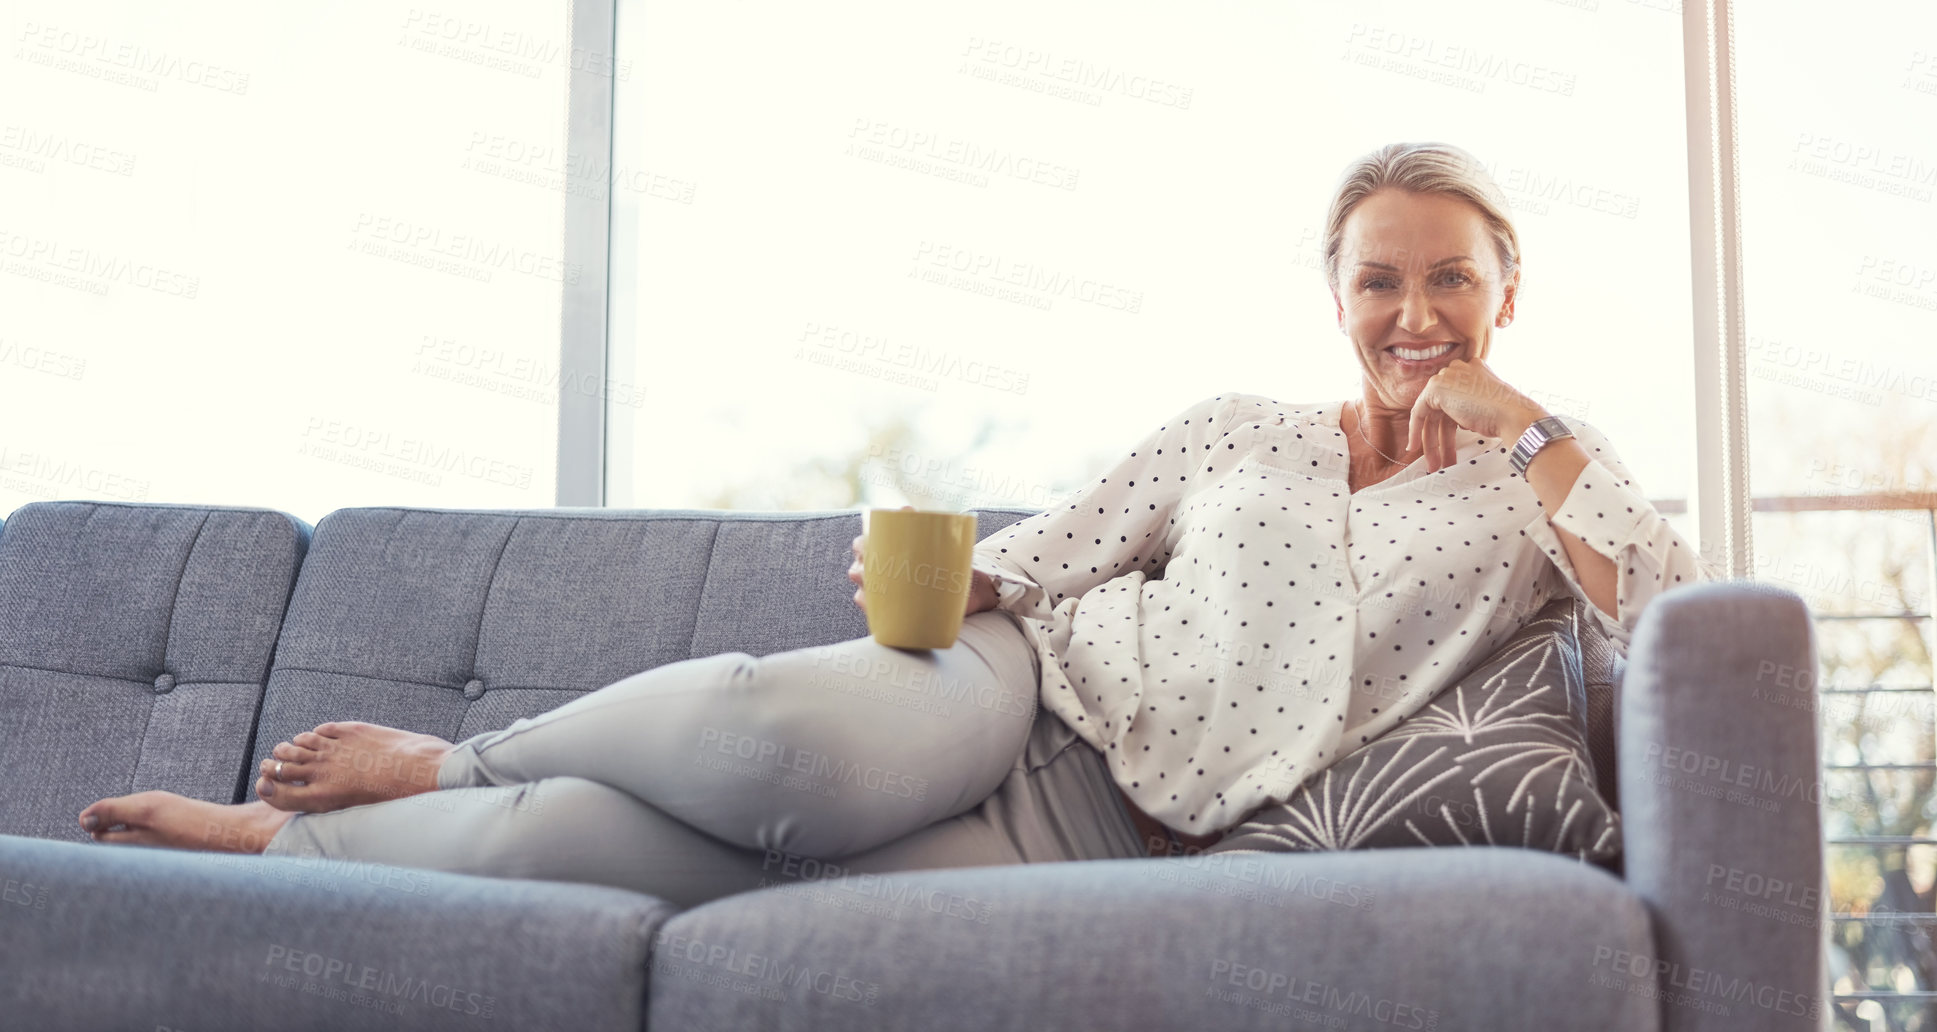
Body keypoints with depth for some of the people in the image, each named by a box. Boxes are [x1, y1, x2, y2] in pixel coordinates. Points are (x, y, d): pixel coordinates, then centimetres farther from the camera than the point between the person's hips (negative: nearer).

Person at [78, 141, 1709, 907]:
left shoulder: (1530, 485, 12)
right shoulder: (1241, 426, 14)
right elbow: (1028, 564, 11)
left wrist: (1527, 425, -5)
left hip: (1095, 833, -2)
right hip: (1013, 687, 2)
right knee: (774, 731, -38)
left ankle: (289, 845, -3)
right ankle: (450, 764, -9)